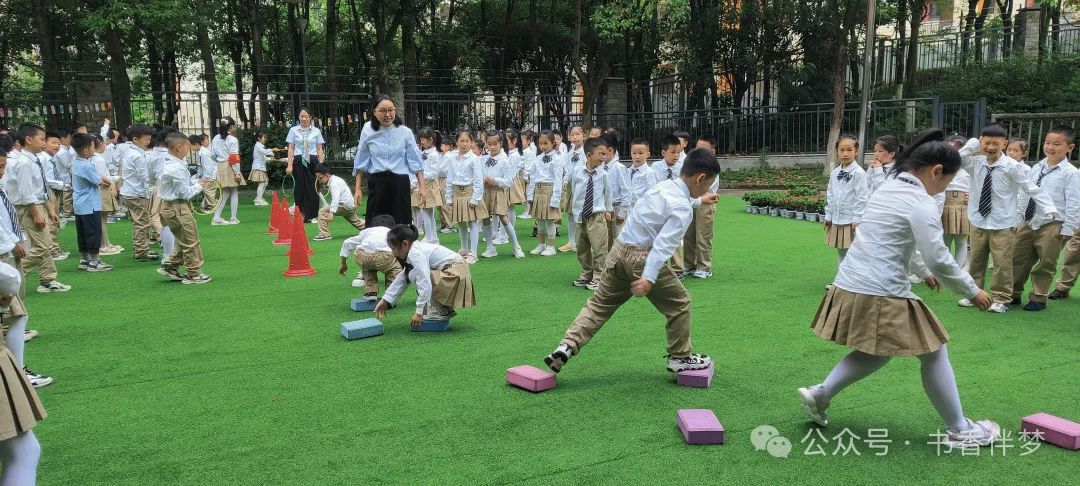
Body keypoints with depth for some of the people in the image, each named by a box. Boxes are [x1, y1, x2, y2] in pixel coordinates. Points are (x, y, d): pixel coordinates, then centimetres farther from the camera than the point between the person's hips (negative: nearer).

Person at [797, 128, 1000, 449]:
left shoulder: (888, 188, 14)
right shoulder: (921, 203, -13)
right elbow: (939, 259, -14)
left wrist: (922, 271, 33)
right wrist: (972, 291, -1)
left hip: (851, 286, 9)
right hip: (881, 294, -9)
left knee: (876, 353, 25)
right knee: (934, 354, 7)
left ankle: (819, 395, 19)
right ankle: (960, 431, 18)